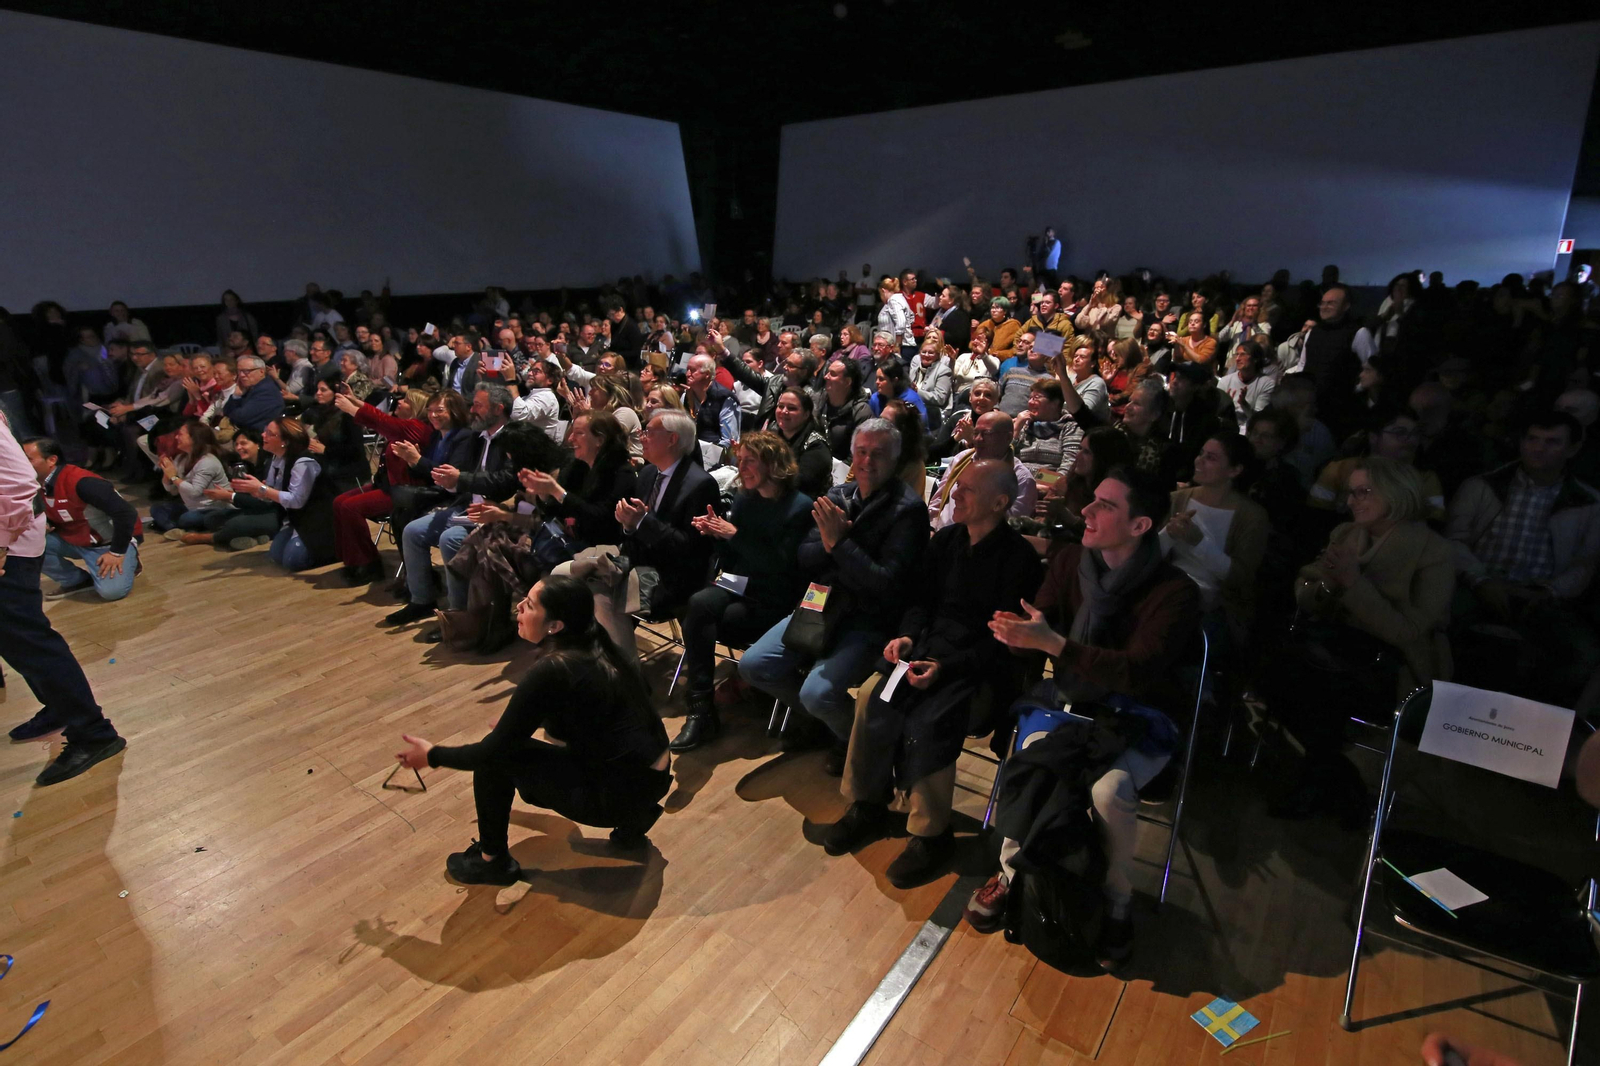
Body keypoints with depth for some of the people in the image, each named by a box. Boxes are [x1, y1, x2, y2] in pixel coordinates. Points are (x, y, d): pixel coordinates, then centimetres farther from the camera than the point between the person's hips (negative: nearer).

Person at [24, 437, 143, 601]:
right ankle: (76, 580, 4)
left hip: (112, 540, -8)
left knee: (111, 590, -28)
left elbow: (125, 513, -30)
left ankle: (127, 562, 6)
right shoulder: (37, 485, -1)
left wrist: (117, 553, -23)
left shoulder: (80, 482, -27)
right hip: (74, 540, 8)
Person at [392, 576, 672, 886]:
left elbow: (494, 749, -12)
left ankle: (492, 861, 18)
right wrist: (517, 723, 33)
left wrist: (433, 755, 4)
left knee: (495, 756, -2)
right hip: (653, 777, 8)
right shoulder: (598, 649, 3)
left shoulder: (550, 671, -20)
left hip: (620, 793, -8)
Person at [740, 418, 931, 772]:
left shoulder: (908, 509, -13)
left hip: (868, 622, -6)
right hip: (822, 607, 6)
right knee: (753, 665, -3)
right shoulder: (837, 497, 6)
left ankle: (852, 737, 11)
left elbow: (887, 583, -19)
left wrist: (840, 542, -23)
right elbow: (805, 559, 7)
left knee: (817, 693, -25)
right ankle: (815, 720, 22)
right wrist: (827, 543, -15)